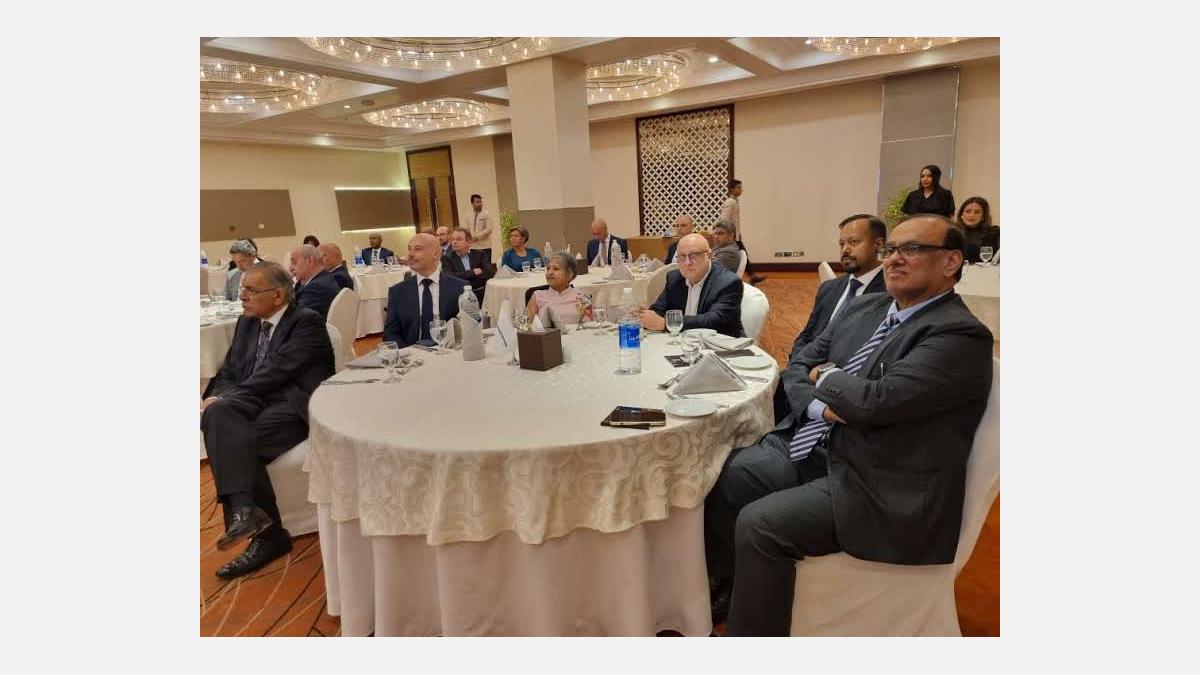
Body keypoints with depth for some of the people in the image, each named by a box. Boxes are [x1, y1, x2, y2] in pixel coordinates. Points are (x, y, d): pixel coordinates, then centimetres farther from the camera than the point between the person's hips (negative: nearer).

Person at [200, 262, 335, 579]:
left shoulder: (307, 322, -6)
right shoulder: (247, 322, 18)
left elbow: (277, 371, -15)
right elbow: (229, 372, 17)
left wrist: (225, 399, -15)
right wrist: (215, 399, -4)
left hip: (295, 405, -6)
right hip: (256, 404, 6)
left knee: (240, 442, -28)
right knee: (217, 415, -25)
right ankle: (245, 508, -29)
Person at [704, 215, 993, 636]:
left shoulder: (961, 336, -15)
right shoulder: (865, 307, 10)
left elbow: (877, 400, -27)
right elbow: (798, 366, 12)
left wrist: (826, 376, -6)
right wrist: (822, 406, -9)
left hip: (876, 490, -8)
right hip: (810, 449, 8)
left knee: (759, 524, -23)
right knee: (718, 478, 1)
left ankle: (748, 627, 3)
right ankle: (721, 590, 23)